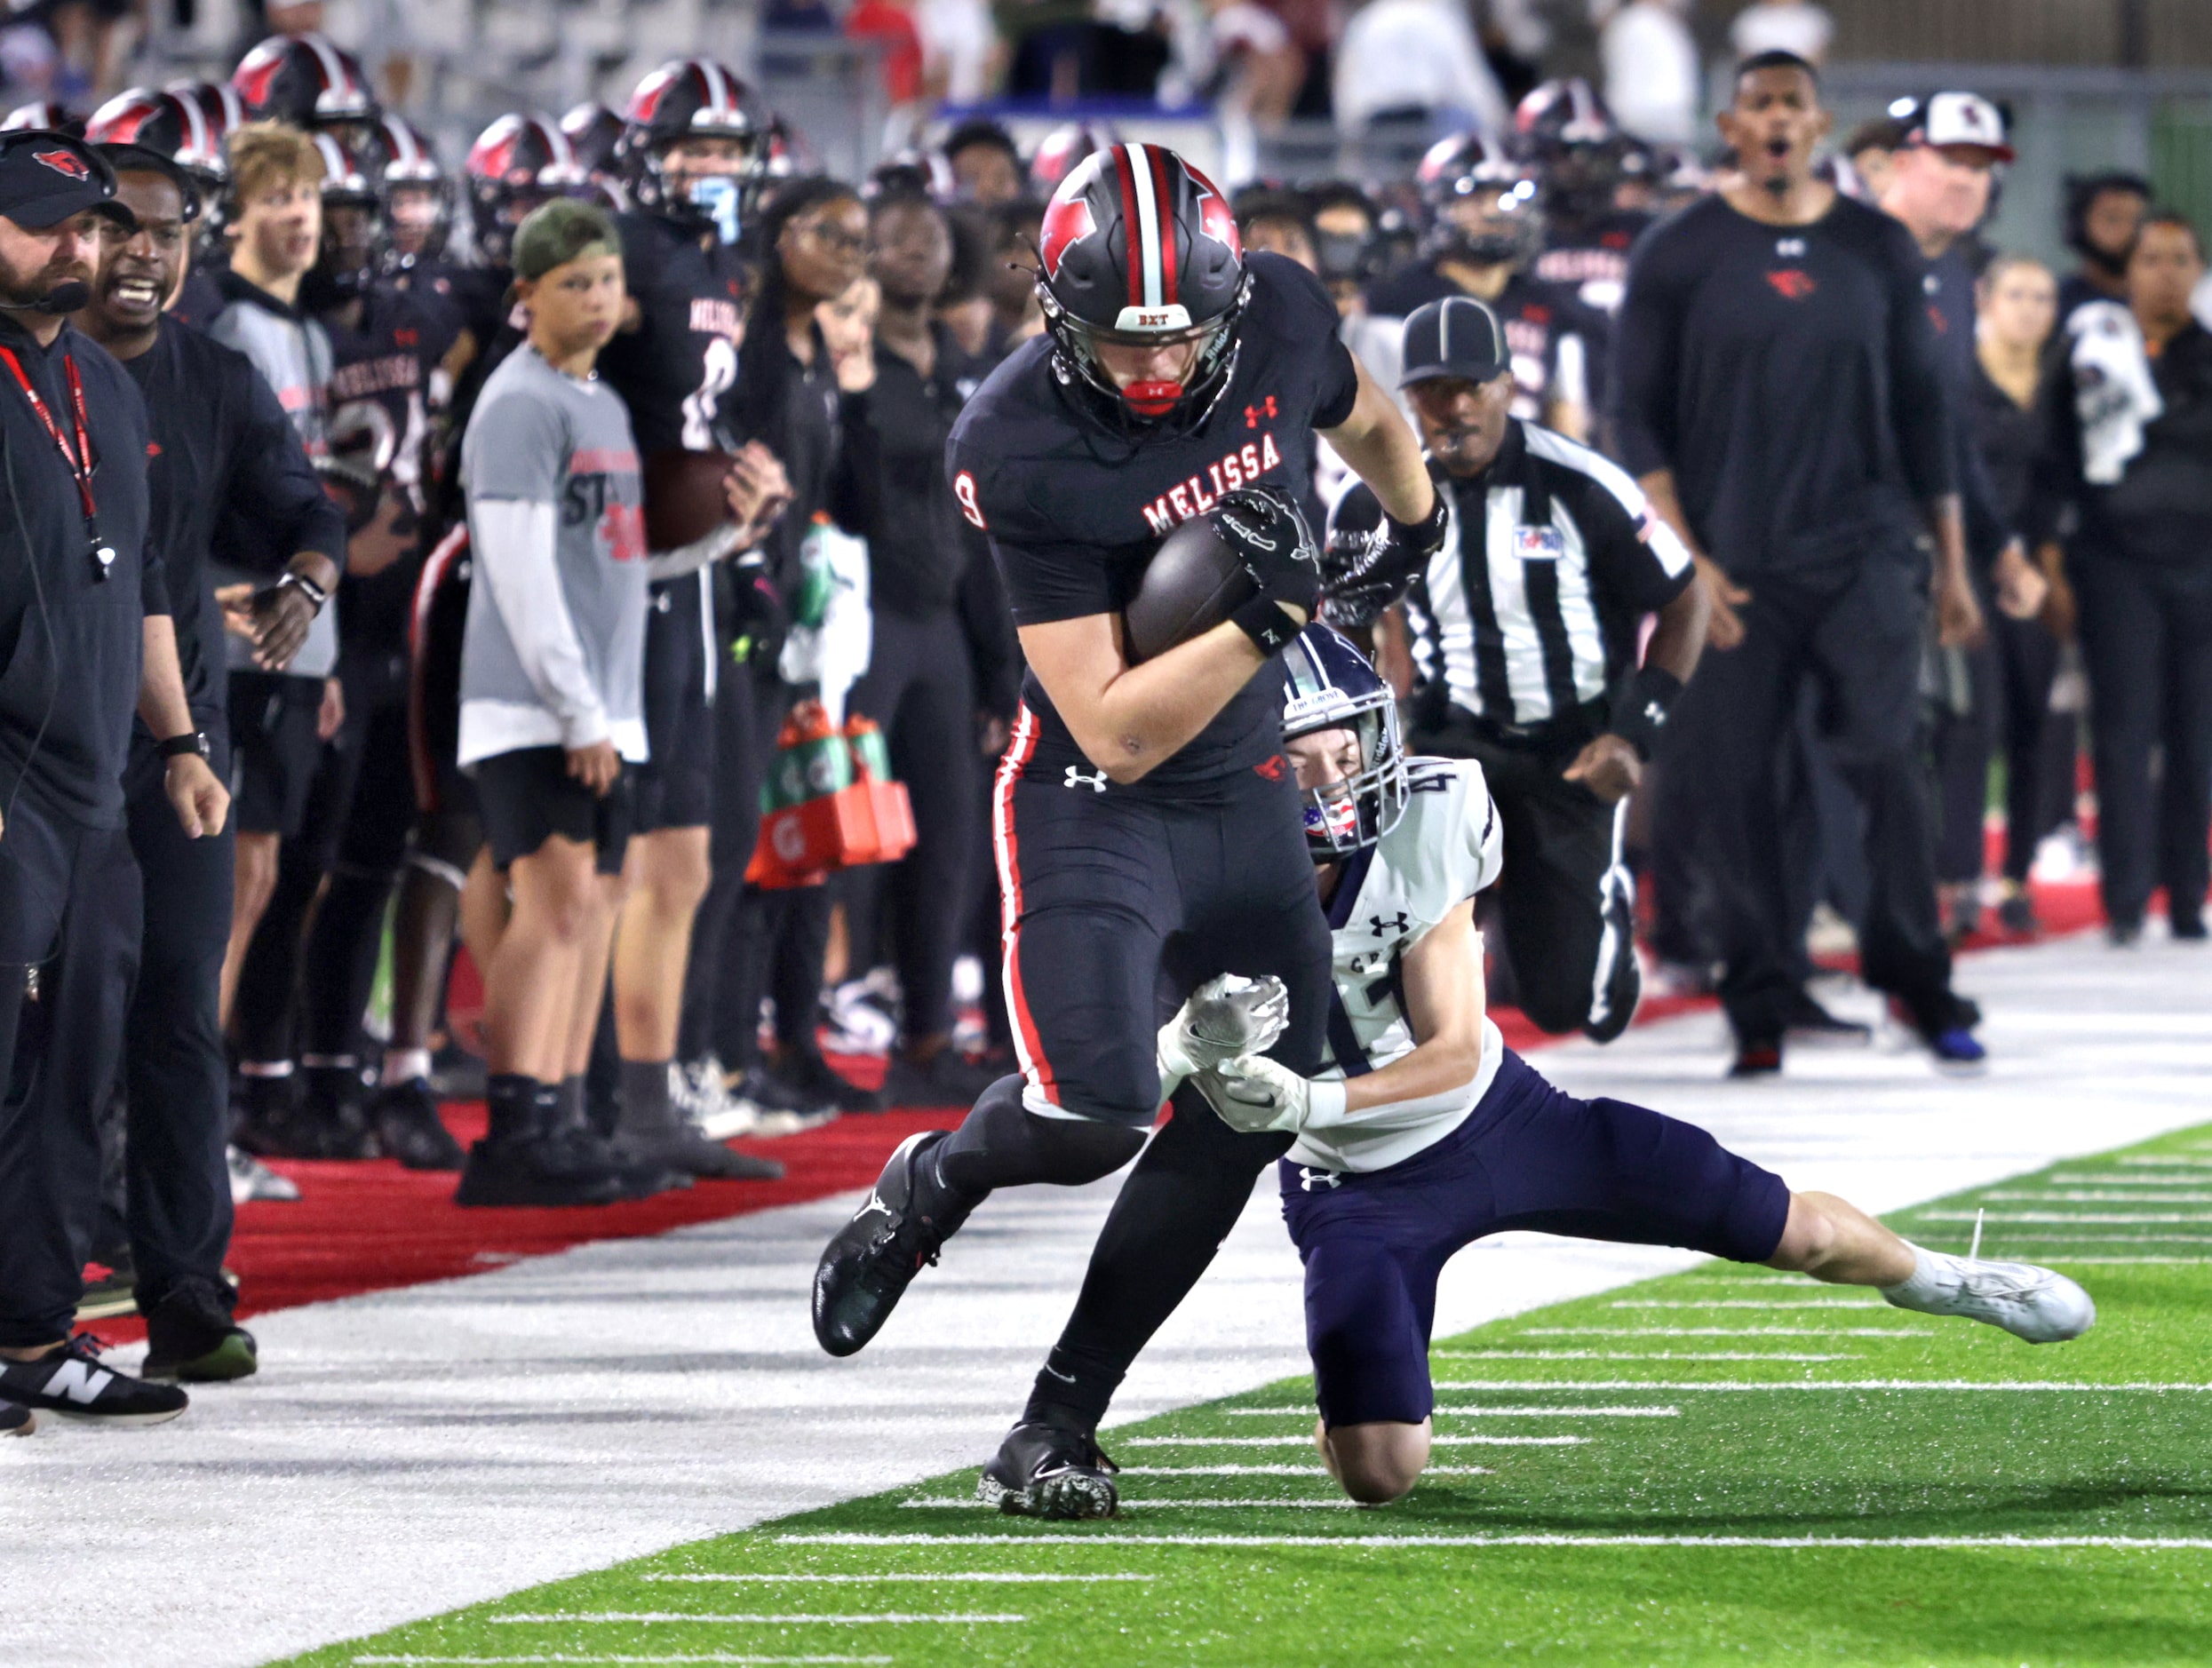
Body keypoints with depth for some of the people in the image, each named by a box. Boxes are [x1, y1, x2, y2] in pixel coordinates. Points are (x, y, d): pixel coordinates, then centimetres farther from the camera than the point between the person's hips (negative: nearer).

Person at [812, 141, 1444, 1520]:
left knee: (1242, 1125, 3)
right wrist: (1270, 615, -32)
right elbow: (1115, 733, -25)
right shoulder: (1022, 452, -25)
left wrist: (1416, 527, 33)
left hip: (1248, 798, 6)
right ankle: (930, 1186, 13)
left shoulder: (1282, 319, -11)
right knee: (1096, 1114, -22)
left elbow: (1367, 421, 18)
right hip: (1092, 804, -6)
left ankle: (1060, 1425, 13)